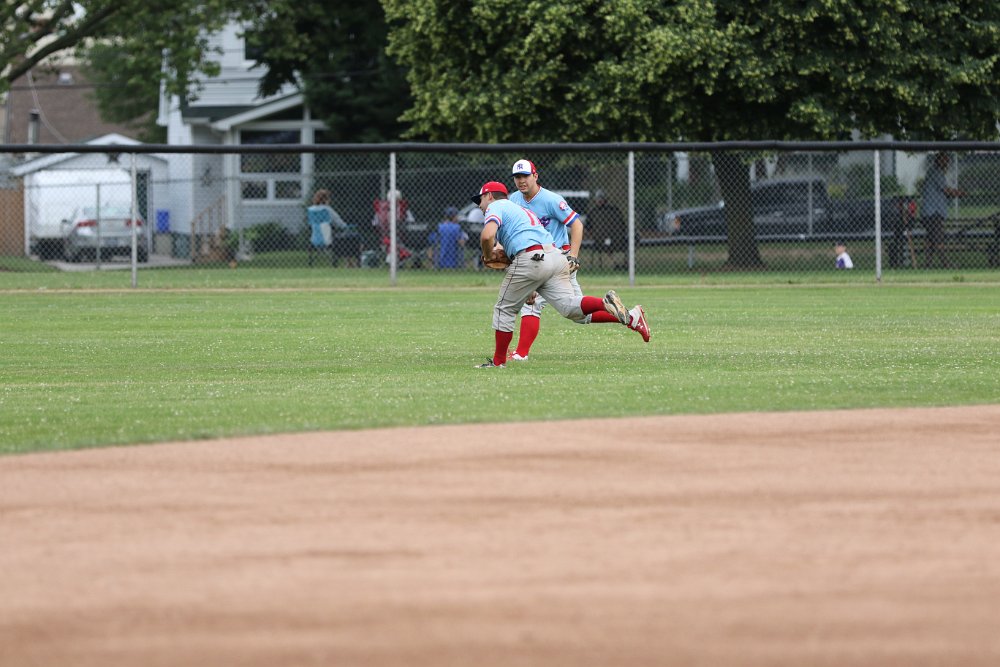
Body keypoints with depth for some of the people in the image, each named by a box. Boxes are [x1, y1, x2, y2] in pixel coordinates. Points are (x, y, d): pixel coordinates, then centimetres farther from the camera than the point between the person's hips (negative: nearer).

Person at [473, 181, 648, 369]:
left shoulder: (495, 207, 8)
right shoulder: (517, 208, 35)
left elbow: (487, 235, -13)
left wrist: (487, 256, 6)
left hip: (531, 260, -7)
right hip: (556, 257, 7)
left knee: (505, 309, 8)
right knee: (570, 307, -8)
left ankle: (498, 361, 11)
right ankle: (605, 303, -33)